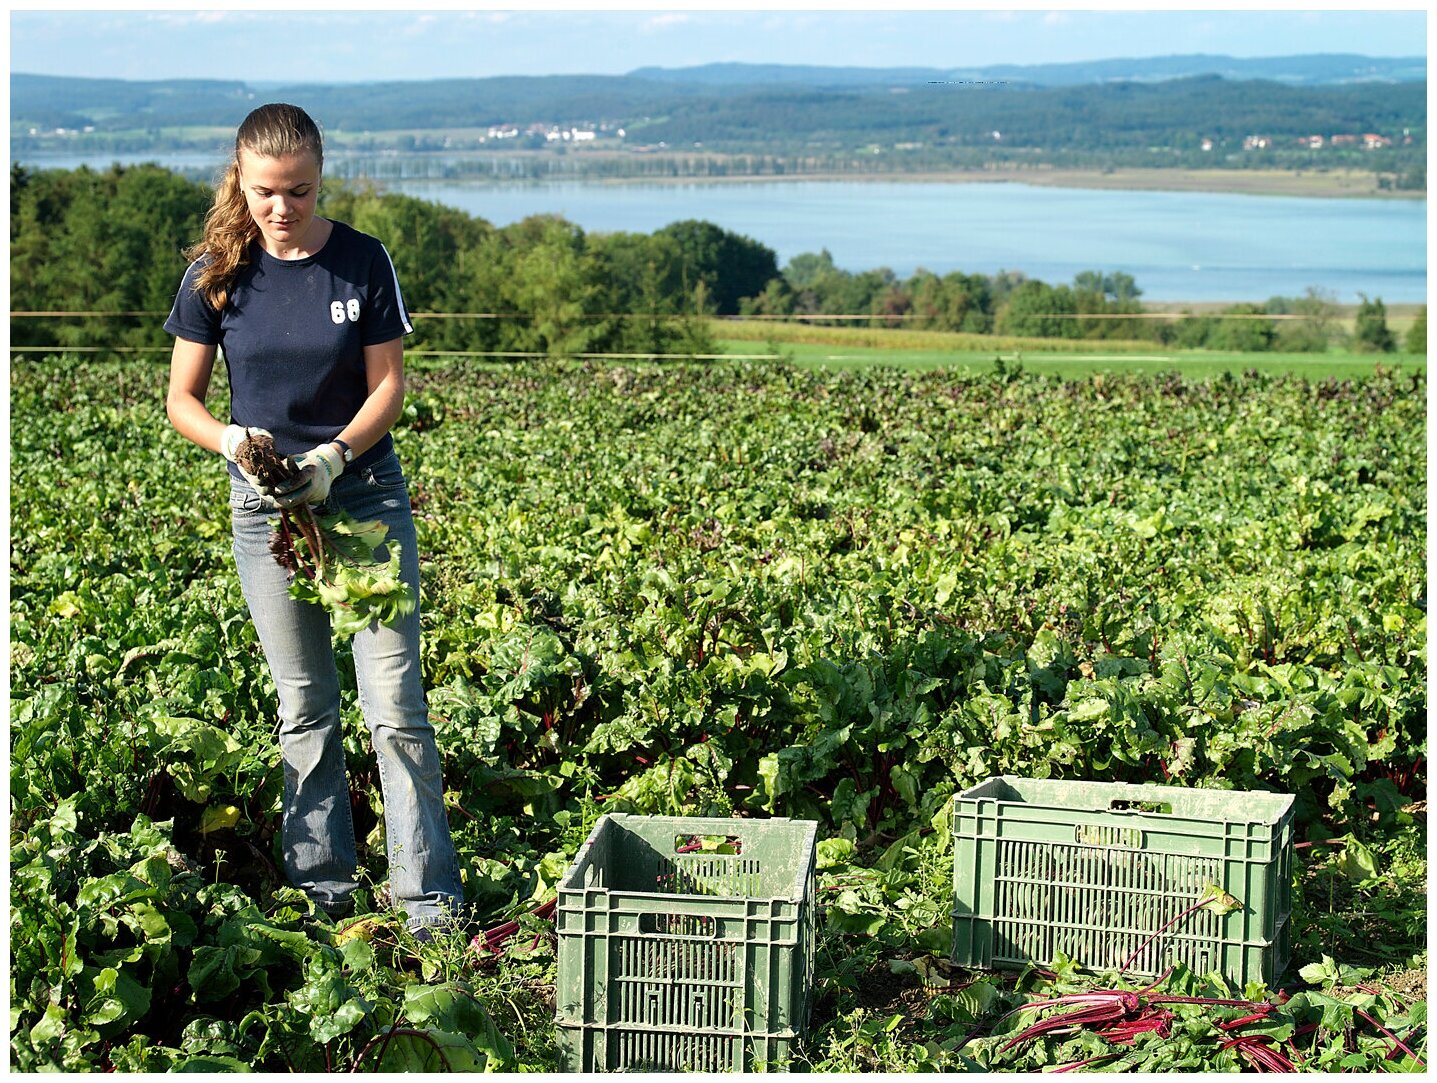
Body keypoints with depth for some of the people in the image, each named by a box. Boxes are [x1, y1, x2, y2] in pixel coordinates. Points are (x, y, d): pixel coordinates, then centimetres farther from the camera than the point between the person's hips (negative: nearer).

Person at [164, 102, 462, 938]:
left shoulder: (364, 261, -6)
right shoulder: (218, 272, -3)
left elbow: (389, 386, -4)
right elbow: (182, 399, 1)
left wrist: (335, 455, -21)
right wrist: (229, 438, -20)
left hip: (366, 493, -2)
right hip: (265, 504, 2)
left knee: (395, 702, -6)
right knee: (304, 706, 10)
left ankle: (429, 895, 0)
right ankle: (323, 886, 20)